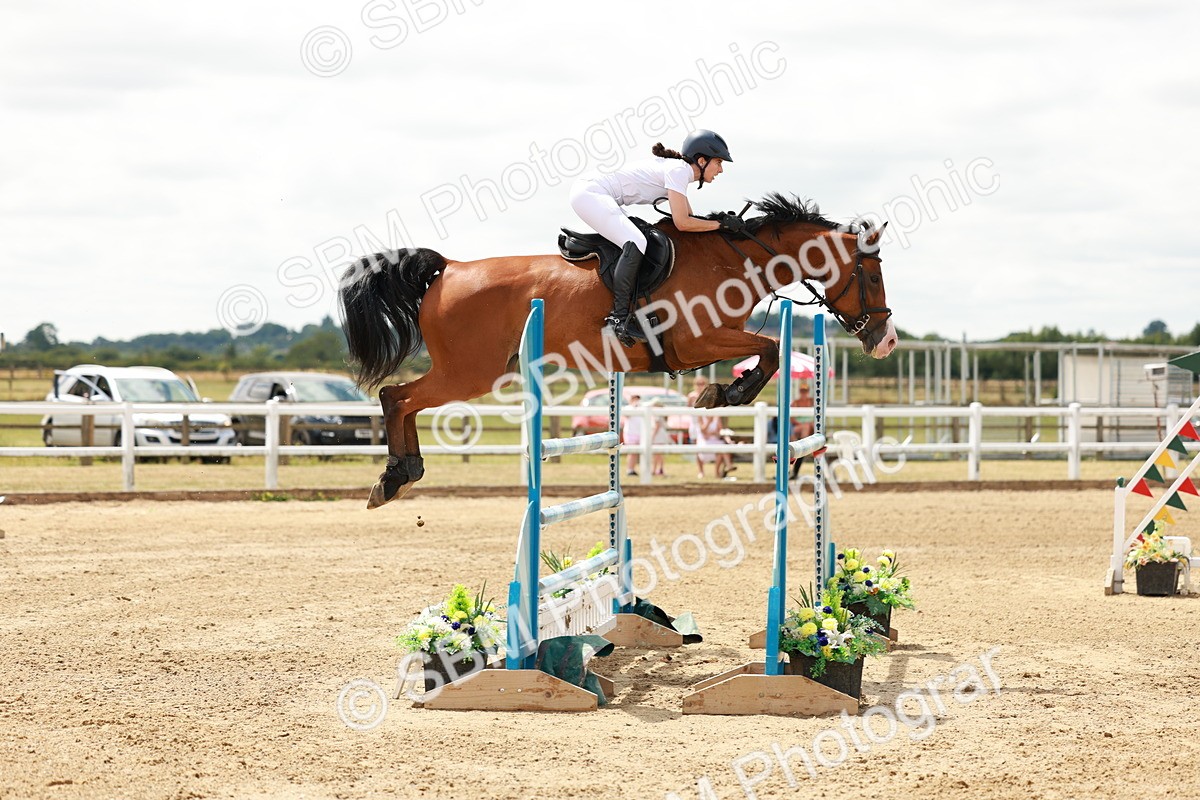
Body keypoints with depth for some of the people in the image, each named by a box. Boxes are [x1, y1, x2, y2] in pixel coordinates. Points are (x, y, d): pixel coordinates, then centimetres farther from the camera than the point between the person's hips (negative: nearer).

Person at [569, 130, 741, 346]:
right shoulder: (678, 170, -14)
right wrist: (721, 224, -10)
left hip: (589, 194, 11)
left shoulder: (678, 169, 16)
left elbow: (689, 217, 19)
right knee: (635, 243, -25)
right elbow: (682, 223, -18)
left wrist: (724, 220, 6)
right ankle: (618, 319, -27)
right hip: (590, 194, -11)